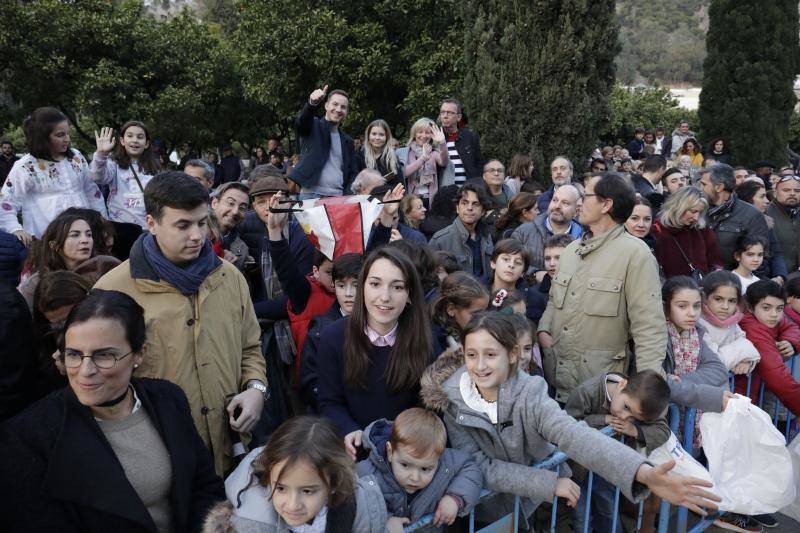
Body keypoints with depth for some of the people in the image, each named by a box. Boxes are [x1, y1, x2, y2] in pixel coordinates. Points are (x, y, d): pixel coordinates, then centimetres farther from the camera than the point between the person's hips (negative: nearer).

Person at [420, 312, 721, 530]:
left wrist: (643, 473, -55)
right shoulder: (451, 399, -20)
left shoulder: (529, 395, -22)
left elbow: (576, 436, -39)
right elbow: (479, 467, -22)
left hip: (538, 505, 1)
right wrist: (550, 482, -30)